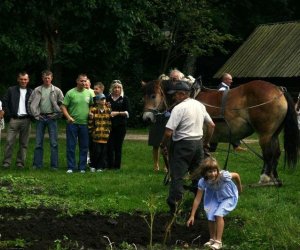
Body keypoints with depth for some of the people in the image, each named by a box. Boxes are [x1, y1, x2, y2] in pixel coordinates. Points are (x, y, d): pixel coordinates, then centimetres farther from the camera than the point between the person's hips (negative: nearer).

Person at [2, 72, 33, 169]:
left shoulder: (31, 92, 11)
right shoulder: (11, 90, 7)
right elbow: (5, 103, 5)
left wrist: (32, 115, 1)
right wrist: (9, 115, -2)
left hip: (26, 120, 1)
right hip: (14, 119, -1)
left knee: (24, 143, 3)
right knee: (9, 141, -8)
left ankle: (20, 162, 8)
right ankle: (6, 162, -5)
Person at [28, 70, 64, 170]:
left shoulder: (57, 90, 1)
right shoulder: (37, 90, 4)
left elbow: (62, 104, 4)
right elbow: (31, 103, 5)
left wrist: (57, 114, -4)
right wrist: (35, 114, -2)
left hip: (52, 118, -1)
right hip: (40, 118, 1)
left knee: (54, 143, -2)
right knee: (38, 142, 3)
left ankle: (54, 165, 2)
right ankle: (37, 164, 8)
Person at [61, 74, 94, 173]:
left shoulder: (89, 93, 7)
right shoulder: (70, 93, -4)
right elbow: (63, 106, -4)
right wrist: (68, 117, -14)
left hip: (84, 124, 3)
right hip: (72, 123, -3)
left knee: (84, 147, 7)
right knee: (71, 146, 0)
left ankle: (82, 167, 14)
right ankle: (70, 167, 6)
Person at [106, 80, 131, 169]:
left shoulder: (124, 99, 3)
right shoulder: (108, 98, 9)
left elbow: (128, 112, -2)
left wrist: (117, 113, -12)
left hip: (120, 126, -2)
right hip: (110, 125, 2)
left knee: (118, 146, 0)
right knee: (109, 146, -4)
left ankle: (117, 165, 7)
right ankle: (110, 165, 3)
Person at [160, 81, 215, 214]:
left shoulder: (179, 108, -15)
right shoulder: (200, 105, 8)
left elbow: (168, 132, -19)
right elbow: (211, 125, 14)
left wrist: (163, 146, -4)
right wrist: (206, 141, 23)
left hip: (183, 145, -7)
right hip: (199, 143, 7)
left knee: (177, 176, -4)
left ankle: (174, 205, -10)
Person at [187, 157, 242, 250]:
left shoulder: (223, 176, -37)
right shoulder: (202, 182, -27)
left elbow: (236, 175, -18)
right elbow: (197, 199, -21)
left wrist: (239, 188, 0)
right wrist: (192, 216, -19)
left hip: (229, 197, -3)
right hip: (216, 197, 4)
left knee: (218, 214, -21)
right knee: (210, 216, -6)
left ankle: (218, 241, -13)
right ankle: (212, 239, 18)